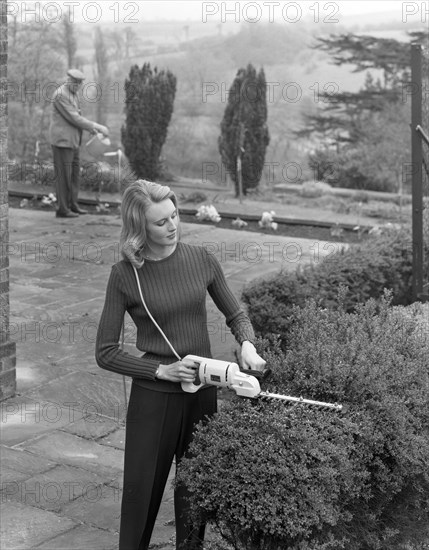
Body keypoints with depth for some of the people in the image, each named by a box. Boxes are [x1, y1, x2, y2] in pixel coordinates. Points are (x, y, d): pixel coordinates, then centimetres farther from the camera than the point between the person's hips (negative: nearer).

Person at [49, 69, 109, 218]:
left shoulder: (73, 94, 13)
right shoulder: (60, 95, -18)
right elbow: (73, 118, -20)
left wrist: (89, 127, 2)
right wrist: (96, 126, -18)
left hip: (72, 140, 9)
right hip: (62, 140, -9)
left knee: (74, 173, 12)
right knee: (64, 175, -4)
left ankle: (72, 205, 19)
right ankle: (62, 209, 2)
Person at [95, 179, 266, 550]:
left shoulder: (201, 259, -3)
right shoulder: (125, 275, -11)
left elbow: (235, 314, 10)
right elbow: (106, 353, -7)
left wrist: (248, 345, -10)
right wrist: (161, 370, -16)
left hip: (203, 393, 3)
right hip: (153, 396, -2)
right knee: (142, 488, 7)